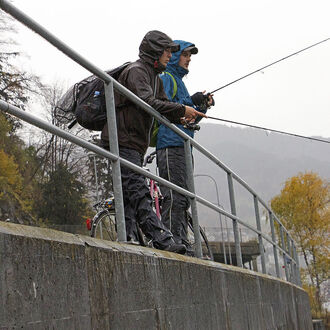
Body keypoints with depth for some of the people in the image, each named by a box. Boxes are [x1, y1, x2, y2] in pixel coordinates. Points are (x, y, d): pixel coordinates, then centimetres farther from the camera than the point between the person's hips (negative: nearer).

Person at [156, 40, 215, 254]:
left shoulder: (178, 81, 28)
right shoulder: (165, 78, 0)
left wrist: (201, 107, 10)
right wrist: (191, 103, -16)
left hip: (182, 147, 10)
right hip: (170, 144, -10)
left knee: (183, 198, 6)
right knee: (174, 197, -15)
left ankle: (182, 245, 7)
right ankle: (174, 242, -18)